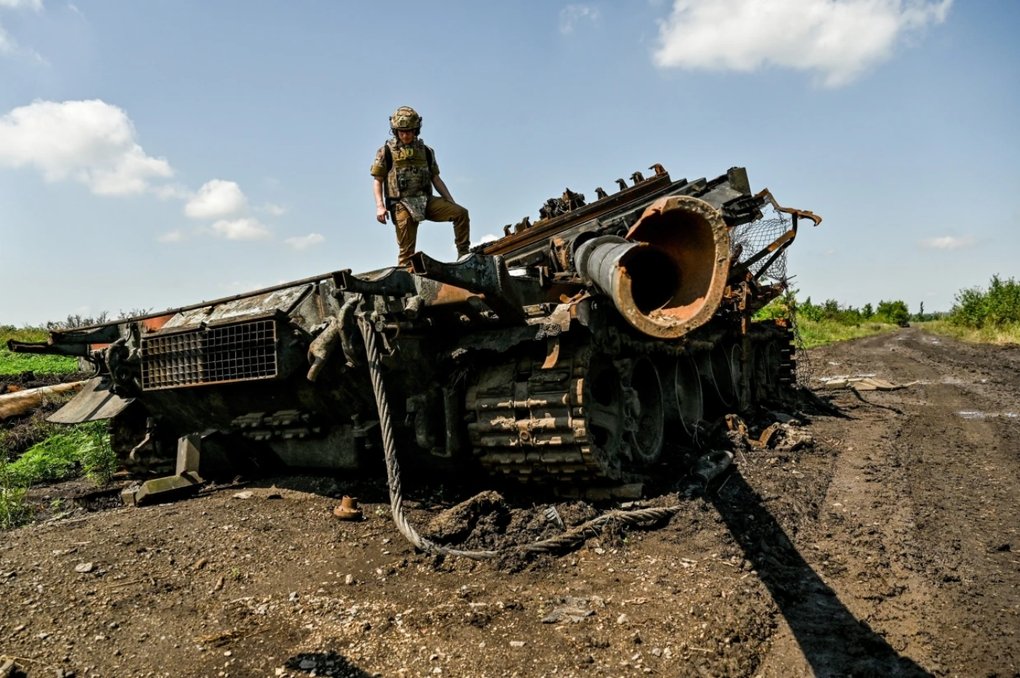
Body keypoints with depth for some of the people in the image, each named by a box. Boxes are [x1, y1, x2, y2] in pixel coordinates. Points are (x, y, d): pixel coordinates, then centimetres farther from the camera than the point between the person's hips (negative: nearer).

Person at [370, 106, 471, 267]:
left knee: (461, 213, -15)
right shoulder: (386, 151, 4)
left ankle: (464, 254, -8)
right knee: (406, 251, -7)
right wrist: (380, 206, -12)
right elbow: (377, 180, 2)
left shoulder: (426, 151, 13)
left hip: (426, 200, 3)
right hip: (402, 204, -3)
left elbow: (436, 179, 15)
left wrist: (452, 203, 8)